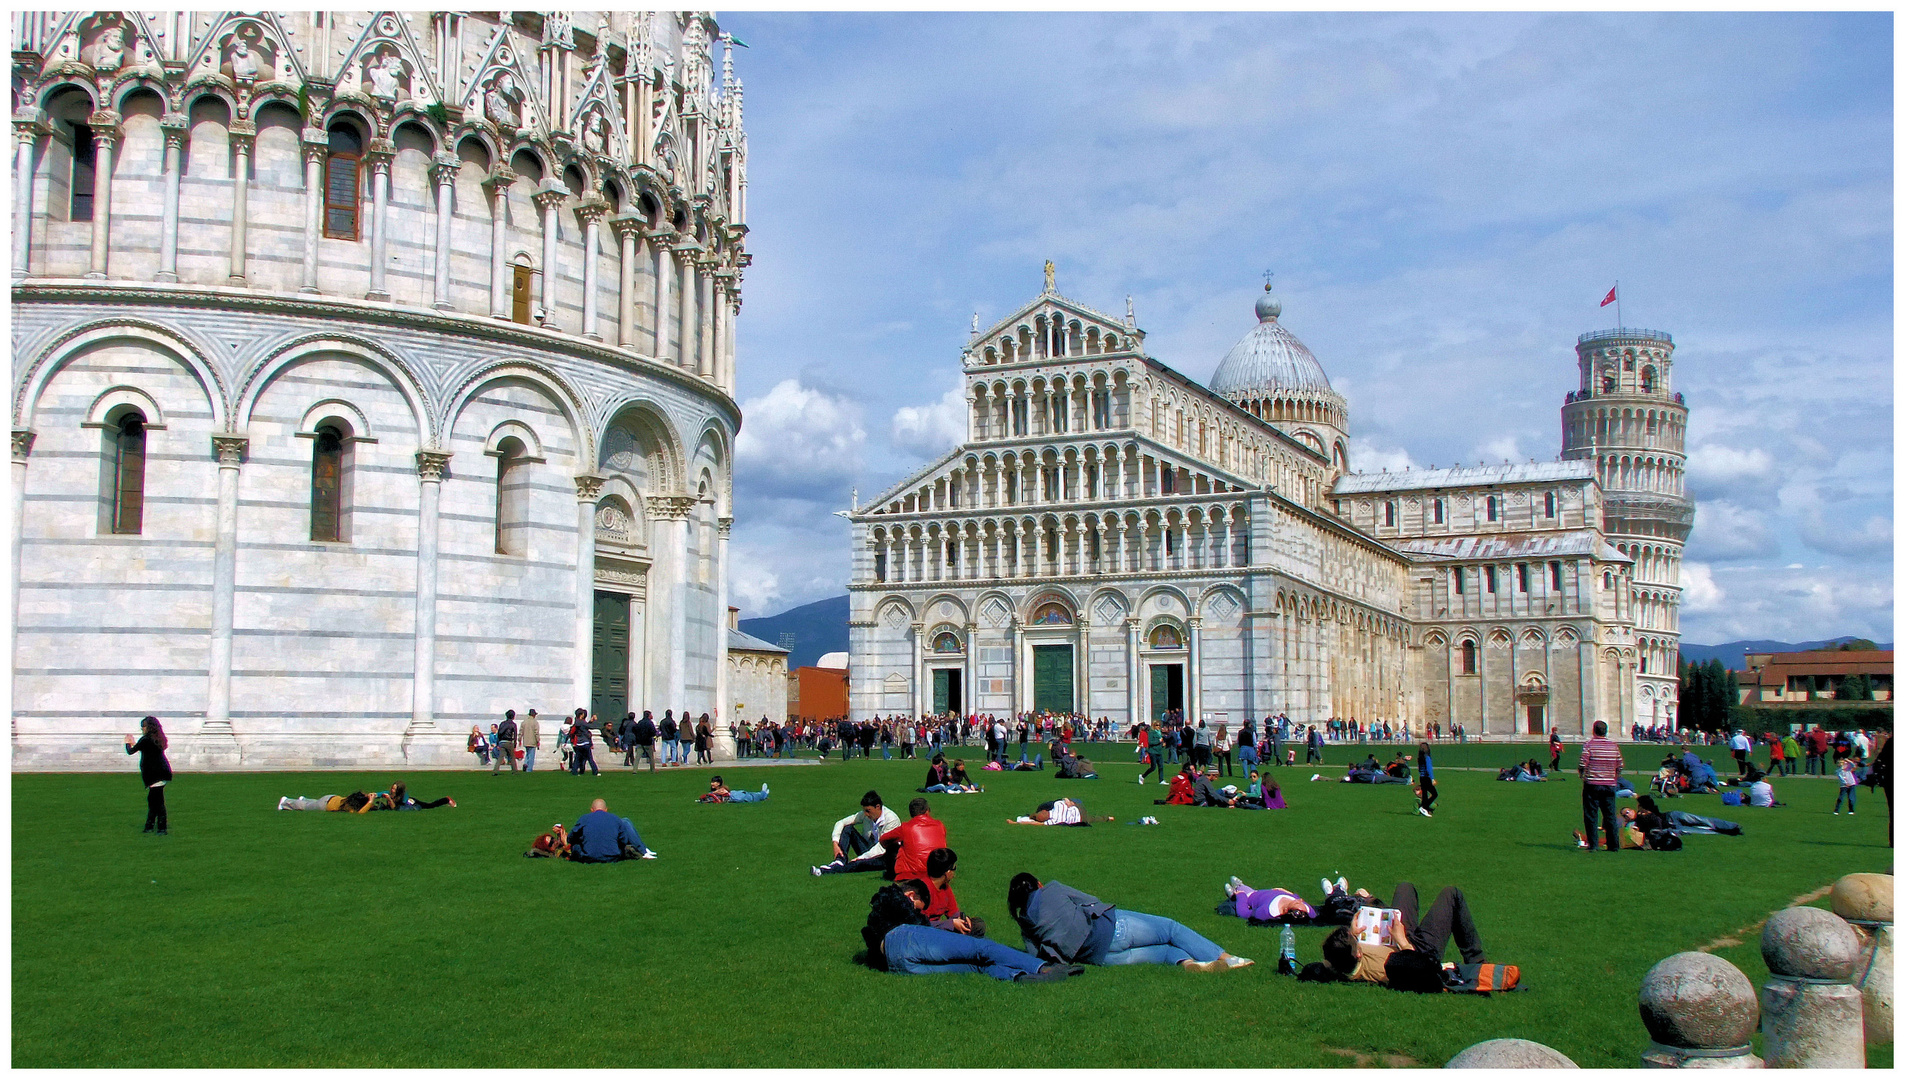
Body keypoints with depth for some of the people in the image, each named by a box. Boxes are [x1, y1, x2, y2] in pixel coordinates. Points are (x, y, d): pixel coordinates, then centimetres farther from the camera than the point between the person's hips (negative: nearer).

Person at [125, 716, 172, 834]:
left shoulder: (146, 740, -13)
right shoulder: (158, 739, 13)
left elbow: (130, 752, -4)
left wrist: (128, 743, 16)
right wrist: (133, 743, 32)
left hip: (156, 774, -9)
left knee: (158, 801, -8)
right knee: (152, 799, 17)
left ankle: (162, 828, -9)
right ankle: (149, 826, 24)